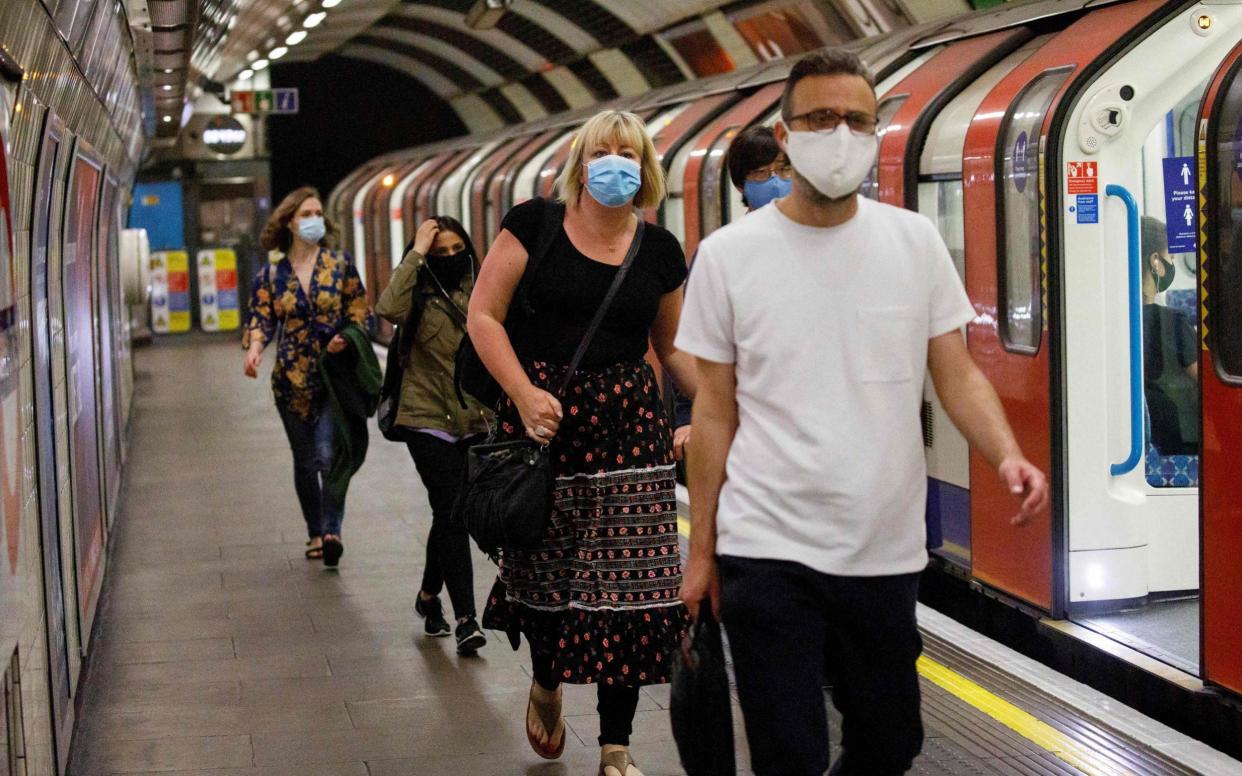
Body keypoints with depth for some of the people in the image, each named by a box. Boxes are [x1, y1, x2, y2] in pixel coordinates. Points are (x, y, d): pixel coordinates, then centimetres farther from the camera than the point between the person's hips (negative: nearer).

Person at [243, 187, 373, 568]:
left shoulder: (339, 266, 2)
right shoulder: (271, 275, 5)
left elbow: (363, 314, 4)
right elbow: (260, 319, 0)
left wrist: (345, 339, -16)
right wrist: (254, 348, -22)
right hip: (292, 379, 2)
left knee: (328, 455, -16)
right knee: (305, 462, 10)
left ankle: (331, 530, -15)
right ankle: (315, 532, 22)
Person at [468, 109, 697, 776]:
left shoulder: (660, 252, 8)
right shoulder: (535, 224, -1)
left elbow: (673, 347, 17)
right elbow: (484, 315, -2)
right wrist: (524, 394, -13)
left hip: (629, 425, 2)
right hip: (542, 415, -2)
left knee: (628, 581, -4)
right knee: (544, 566, 5)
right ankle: (545, 682, 40)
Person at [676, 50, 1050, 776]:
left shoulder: (915, 241, 2)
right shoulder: (729, 254, -2)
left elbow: (958, 373, 4)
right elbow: (717, 408, 3)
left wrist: (1008, 455, -17)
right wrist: (701, 549, 3)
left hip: (887, 550, 2)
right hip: (767, 552, -2)